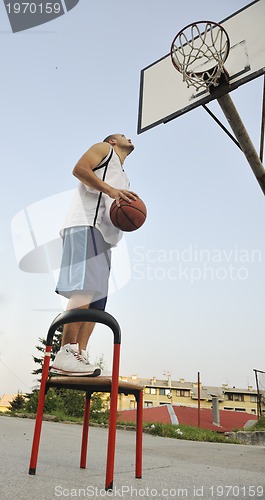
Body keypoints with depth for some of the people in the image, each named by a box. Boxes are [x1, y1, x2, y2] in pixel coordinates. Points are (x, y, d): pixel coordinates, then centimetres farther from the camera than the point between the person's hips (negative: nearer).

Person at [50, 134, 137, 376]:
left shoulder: (123, 178, 36)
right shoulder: (103, 148, 15)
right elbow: (79, 168, -4)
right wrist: (111, 190, -14)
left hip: (104, 234, 9)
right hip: (86, 224, -9)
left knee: (96, 298, -1)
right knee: (85, 289, -22)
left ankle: (80, 355, -2)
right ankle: (66, 354, -23)